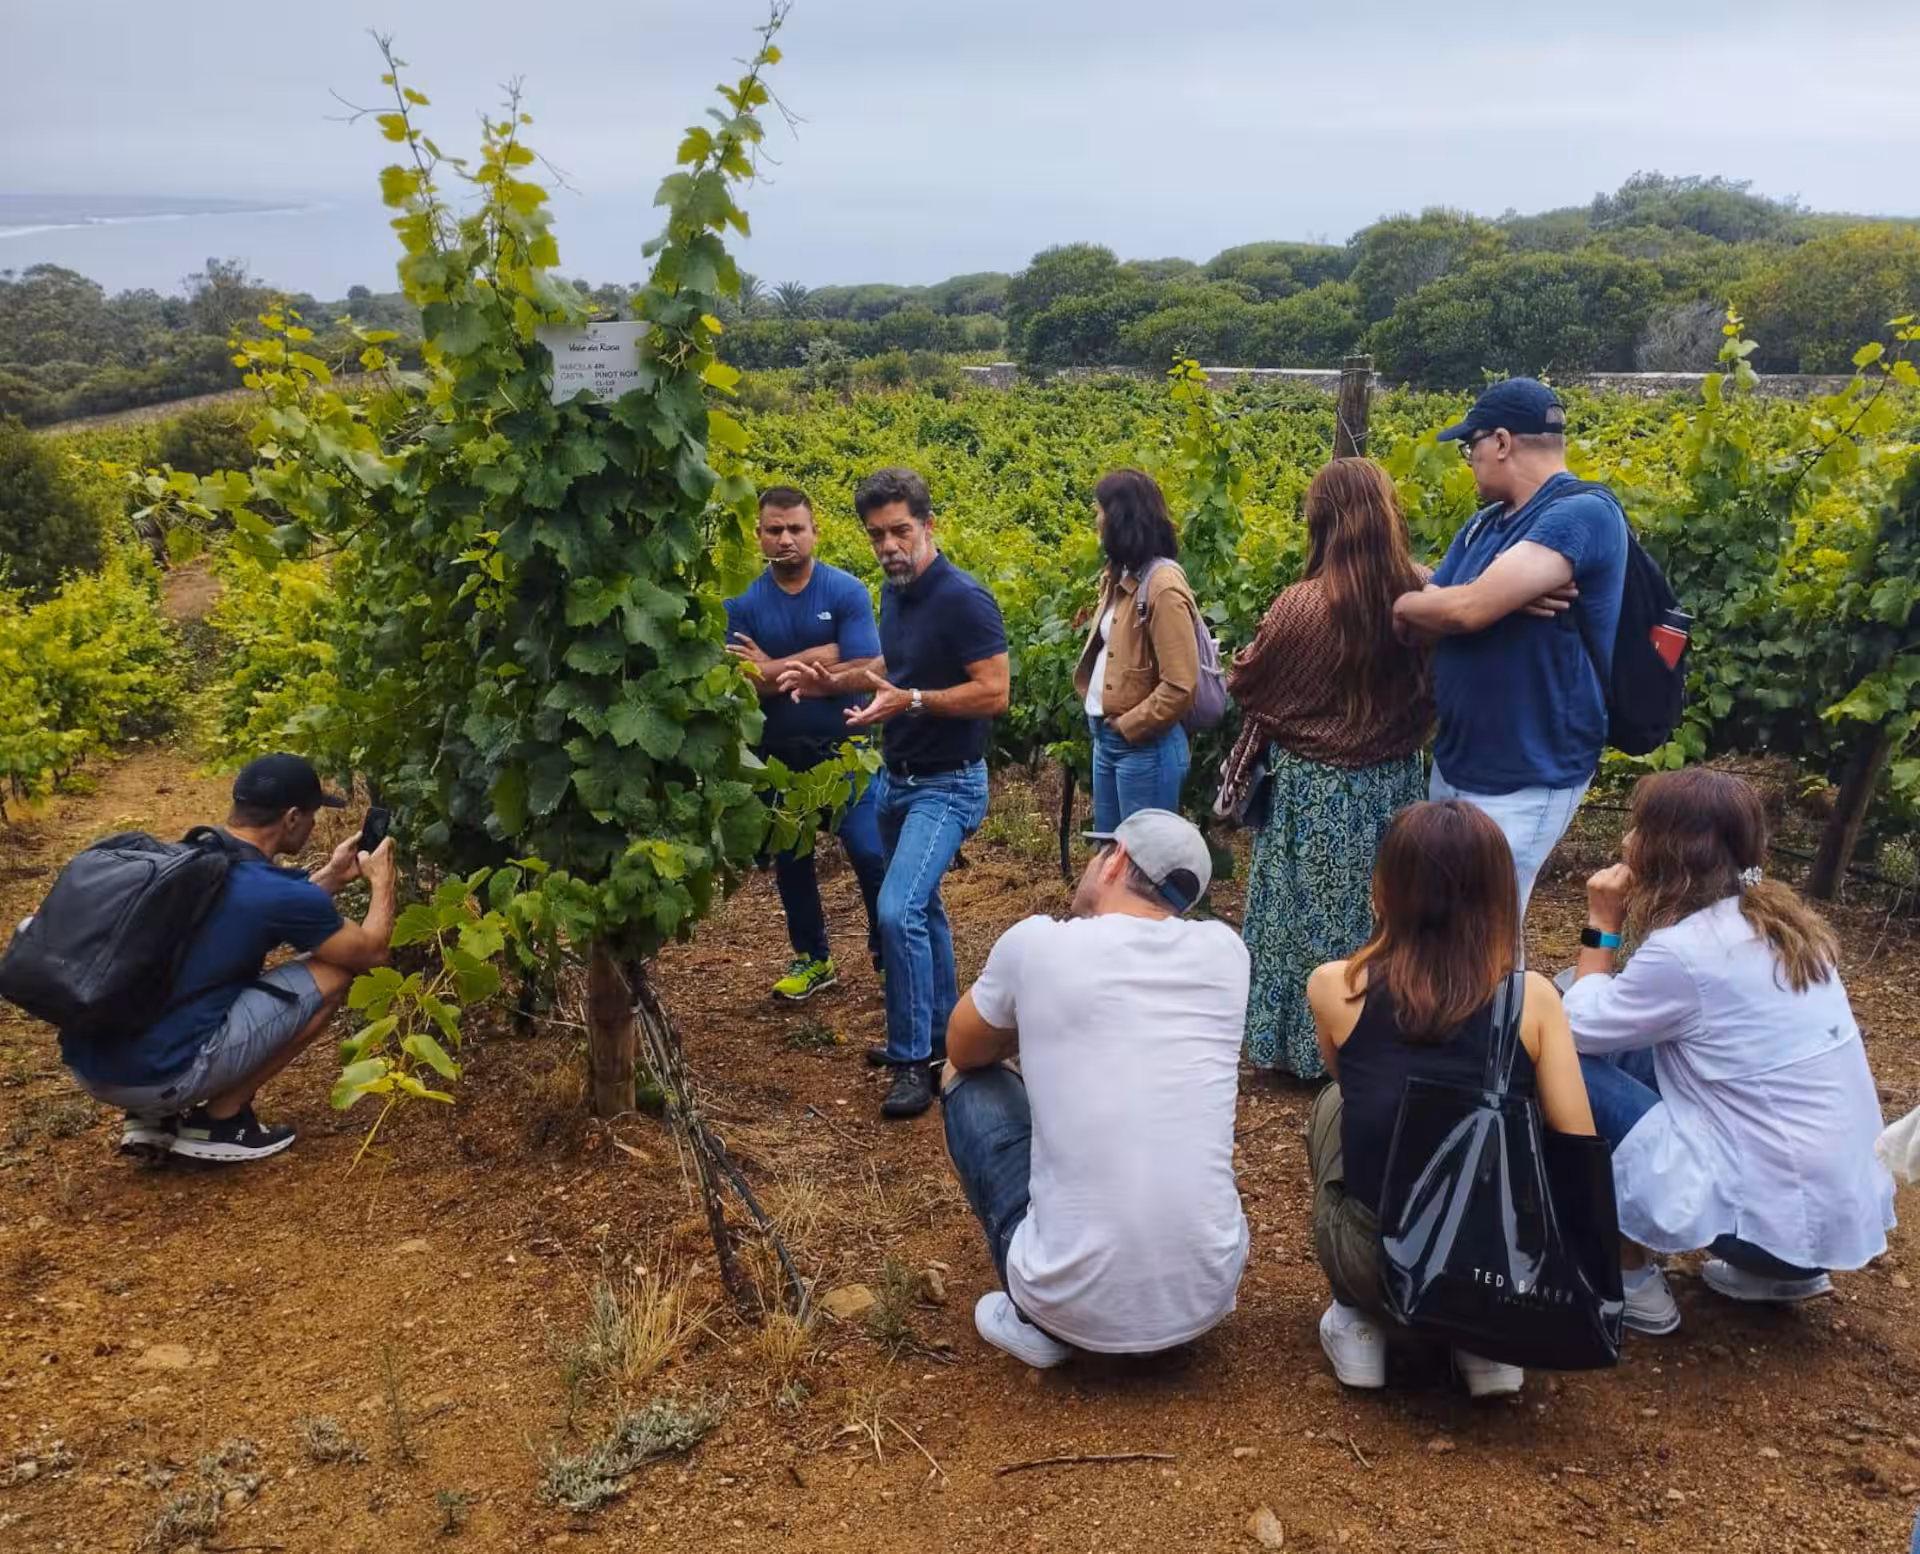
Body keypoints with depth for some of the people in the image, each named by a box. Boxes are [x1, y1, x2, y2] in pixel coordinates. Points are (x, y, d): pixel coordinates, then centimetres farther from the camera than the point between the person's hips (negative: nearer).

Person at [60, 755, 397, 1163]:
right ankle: (219, 1120, 5)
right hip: (156, 1076, -8)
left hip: (87, 1066, 8)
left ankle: (152, 1117, 17)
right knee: (333, 972, 0)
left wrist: (331, 876, 33)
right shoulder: (274, 893, -13)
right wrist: (381, 879, 20)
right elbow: (371, 951, 4)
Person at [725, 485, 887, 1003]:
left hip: (842, 749, -2)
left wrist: (776, 668, -17)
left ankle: (887, 949, 18)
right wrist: (819, 659, -23)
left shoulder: (847, 591, -10)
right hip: (779, 754, 3)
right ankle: (812, 959, 30)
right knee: (790, 859, 12)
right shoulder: (742, 602, -4)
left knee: (871, 853, -3)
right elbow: (746, 684, -13)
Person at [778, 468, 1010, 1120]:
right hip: (896, 778, 9)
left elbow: (994, 693, -23)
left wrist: (911, 700, -30)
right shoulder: (894, 593, 5)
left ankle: (913, 1060, -5)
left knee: (898, 910, -19)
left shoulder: (963, 598, -20)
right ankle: (941, 1031, 36)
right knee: (920, 906, 19)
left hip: (947, 785, -9)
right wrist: (832, 680, 7)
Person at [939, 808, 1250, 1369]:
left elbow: (963, 1050, 12)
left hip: (1077, 1305, -4)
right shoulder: (1223, 948, 1)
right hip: (1210, 1291, 4)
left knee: (968, 1080, 18)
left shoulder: (1037, 942, -8)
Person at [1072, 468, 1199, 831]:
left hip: (1144, 745, -9)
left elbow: (1180, 686, -22)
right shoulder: (1121, 576, 10)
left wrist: (1129, 726, -13)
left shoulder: (1162, 585, -17)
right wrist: (1103, 723, 5)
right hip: (1106, 738, 9)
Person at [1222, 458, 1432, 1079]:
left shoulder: (1304, 604, -21)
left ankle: (1304, 1045, 24)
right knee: (1383, 910, 18)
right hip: (1396, 783, 4)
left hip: (1315, 789, -4)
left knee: (1314, 911, 11)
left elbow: (1248, 684, -4)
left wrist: (1235, 669, 16)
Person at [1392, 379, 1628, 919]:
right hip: (1454, 764, 9)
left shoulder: (1583, 512, -17)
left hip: (1528, 781, -8)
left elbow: (1468, 609, -27)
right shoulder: (1485, 523, 10)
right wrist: (1500, 597, -15)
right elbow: (1430, 619, 4)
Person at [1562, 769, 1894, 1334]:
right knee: (1631, 1050, 19)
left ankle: (1633, 1283, 8)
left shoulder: (1684, 949, -20)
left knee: (1571, 1067, -6)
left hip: (1779, 1216, -8)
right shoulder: (1774, 919, 6)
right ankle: (1780, 1269, 20)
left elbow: (1580, 1028, -6)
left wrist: (1603, 924, 0)